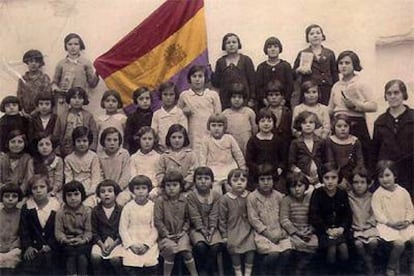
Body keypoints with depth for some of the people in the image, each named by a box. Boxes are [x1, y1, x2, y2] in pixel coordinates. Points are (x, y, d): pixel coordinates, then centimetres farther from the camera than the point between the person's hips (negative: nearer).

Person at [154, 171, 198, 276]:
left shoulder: (184, 201, 3)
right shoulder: (160, 201, -6)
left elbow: (187, 218, 11)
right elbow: (157, 220, -7)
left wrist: (184, 230, -1)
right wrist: (165, 233, -9)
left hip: (181, 234, 2)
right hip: (167, 235, -2)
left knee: (186, 252, -18)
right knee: (171, 251, -24)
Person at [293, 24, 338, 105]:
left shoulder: (329, 53, 13)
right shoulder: (303, 54, 9)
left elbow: (335, 74, 13)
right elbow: (293, 73, 10)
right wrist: (300, 71, -12)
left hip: (326, 92, 2)